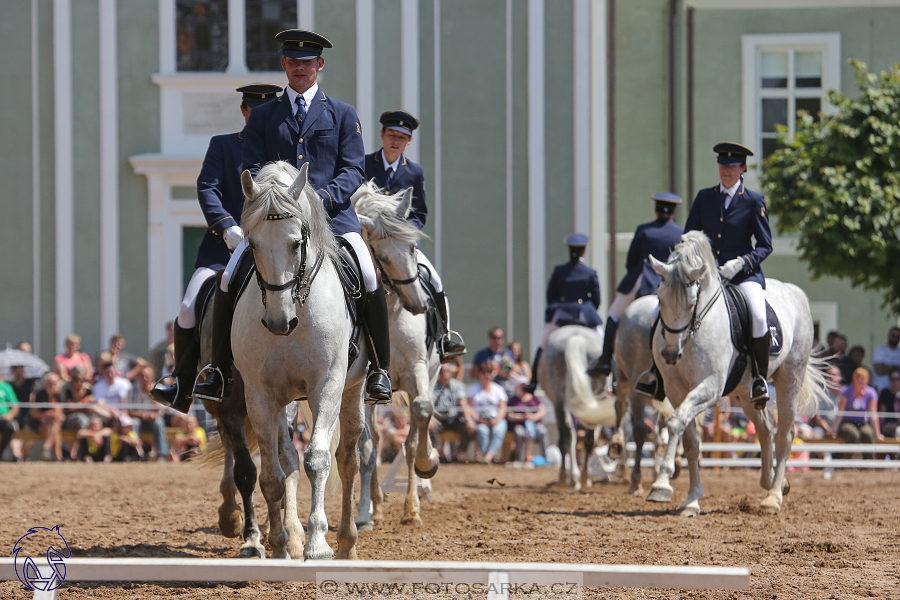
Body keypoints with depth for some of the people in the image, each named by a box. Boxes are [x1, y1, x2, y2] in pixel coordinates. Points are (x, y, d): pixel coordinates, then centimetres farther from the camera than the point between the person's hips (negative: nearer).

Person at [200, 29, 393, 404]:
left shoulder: (343, 115, 12)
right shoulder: (263, 116, 16)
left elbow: (353, 171, 4)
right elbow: (253, 170, 9)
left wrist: (323, 198, -16)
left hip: (333, 215, -1)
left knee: (370, 280, -23)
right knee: (228, 279, -16)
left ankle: (379, 372, -10)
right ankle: (218, 373, -4)